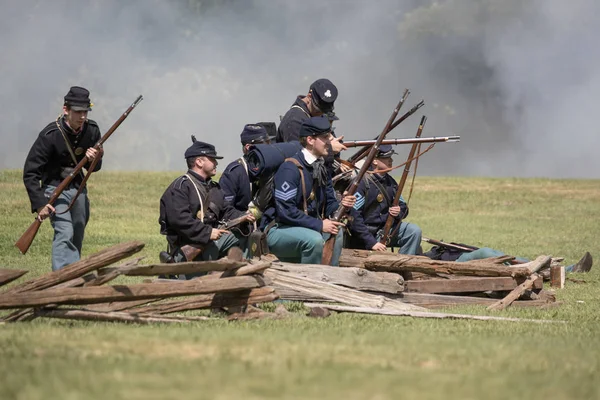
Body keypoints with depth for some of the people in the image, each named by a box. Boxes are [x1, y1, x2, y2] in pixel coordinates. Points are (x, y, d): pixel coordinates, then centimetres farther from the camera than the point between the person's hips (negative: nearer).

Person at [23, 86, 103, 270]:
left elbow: (94, 168, 10)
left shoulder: (92, 130, -5)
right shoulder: (50, 135, -20)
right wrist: (39, 204, -24)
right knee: (65, 234, -23)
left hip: (78, 188, 6)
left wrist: (94, 160, -15)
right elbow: (30, 172, -17)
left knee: (76, 239, 10)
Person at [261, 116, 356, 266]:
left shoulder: (321, 169, 11)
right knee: (314, 239, -32)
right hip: (278, 230, -8)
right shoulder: (290, 169, -18)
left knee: (337, 232, -12)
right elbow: (285, 211, -25)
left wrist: (341, 205, -12)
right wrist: (319, 225, -25)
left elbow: (329, 204, 12)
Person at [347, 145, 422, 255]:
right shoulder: (362, 183, -16)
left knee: (414, 231, -12)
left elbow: (404, 207, 19)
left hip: (385, 230, 7)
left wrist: (399, 211, -8)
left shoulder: (390, 181, 9)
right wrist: (372, 242, -24)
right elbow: (354, 217, -20)